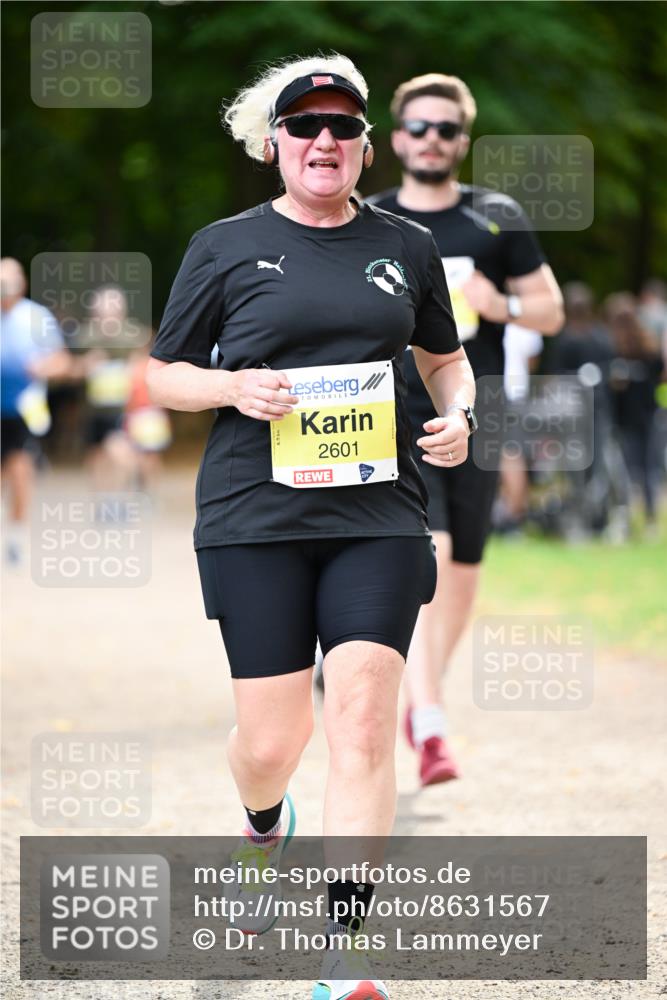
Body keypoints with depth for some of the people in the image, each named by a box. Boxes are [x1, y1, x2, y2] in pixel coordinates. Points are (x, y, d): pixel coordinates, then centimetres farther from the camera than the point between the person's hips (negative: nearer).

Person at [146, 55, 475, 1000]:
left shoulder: (406, 247, 11)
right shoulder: (226, 247, 4)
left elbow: (445, 357, 25)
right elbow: (163, 376, 9)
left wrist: (458, 416, 4)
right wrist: (234, 386, -11)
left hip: (379, 516, 1)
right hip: (255, 520, -1)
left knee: (363, 718, -13)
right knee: (270, 740, 1)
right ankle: (264, 827, 41)